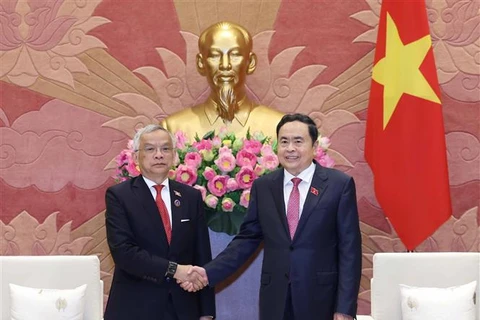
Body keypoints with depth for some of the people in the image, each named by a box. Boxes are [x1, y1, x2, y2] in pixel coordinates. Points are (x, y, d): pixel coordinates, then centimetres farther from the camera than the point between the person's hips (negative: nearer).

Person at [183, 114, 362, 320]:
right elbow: (247, 239, 8)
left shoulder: (340, 184, -3)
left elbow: (349, 248, -4)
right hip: (275, 300, 3)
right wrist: (210, 272, -6)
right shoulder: (262, 187, 7)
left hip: (320, 299, -2)